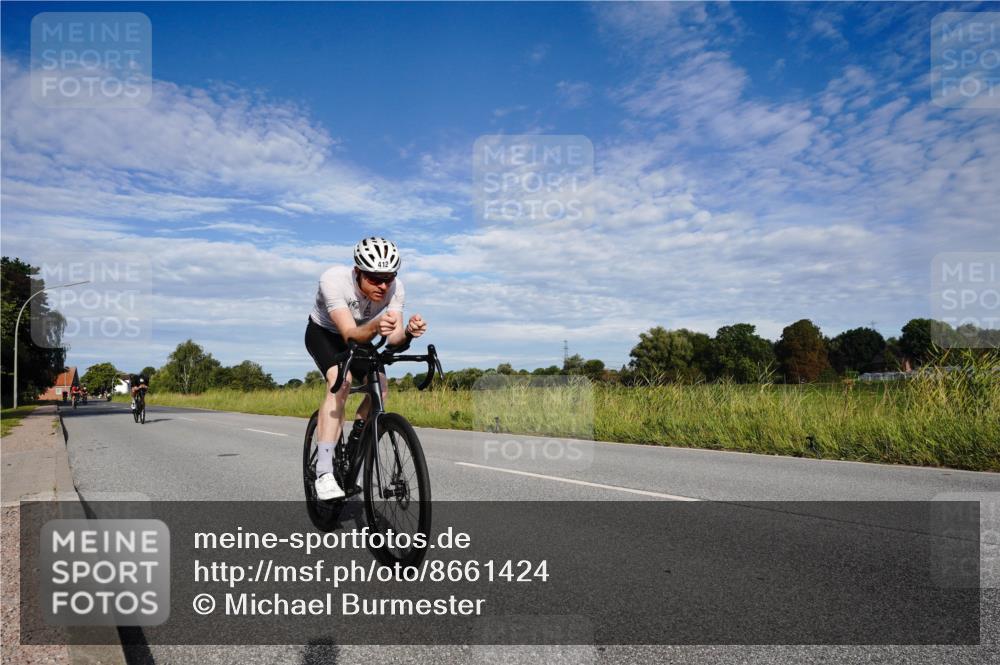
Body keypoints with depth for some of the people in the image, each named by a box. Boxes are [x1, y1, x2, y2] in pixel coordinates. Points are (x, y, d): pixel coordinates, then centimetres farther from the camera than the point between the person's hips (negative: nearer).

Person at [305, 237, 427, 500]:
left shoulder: (395, 288, -26)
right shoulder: (333, 280, -37)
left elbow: (394, 337, -32)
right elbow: (350, 334, -43)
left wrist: (408, 331, -54)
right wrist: (375, 326, -64)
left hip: (359, 335, 5)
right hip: (323, 333, -4)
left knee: (379, 386, -15)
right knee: (341, 381, -30)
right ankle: (324, 473, -30)